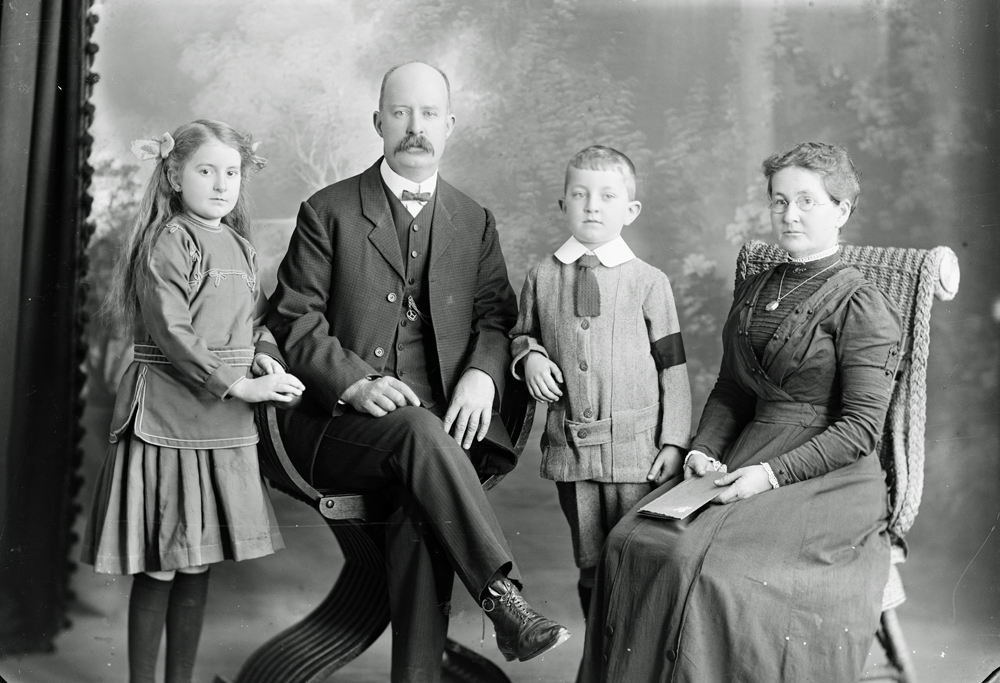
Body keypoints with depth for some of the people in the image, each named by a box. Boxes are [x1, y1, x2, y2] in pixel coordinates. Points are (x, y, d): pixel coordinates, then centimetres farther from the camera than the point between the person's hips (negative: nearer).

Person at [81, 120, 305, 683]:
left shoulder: (239, 246, 15)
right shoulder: (167, 242, -8)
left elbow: (256, 322, 15)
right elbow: (171, 333, -17)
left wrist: (269, 362, -5)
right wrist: (235, 384, -21)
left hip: (226, 426, 7)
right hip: (168, 420, -7)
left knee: (198, 564, 14)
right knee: (158, 569, 1)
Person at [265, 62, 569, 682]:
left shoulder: (475, 221, 18)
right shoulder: (328, 211, 8)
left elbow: (496, 317, 13)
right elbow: (294, 320, 1)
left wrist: (483, 374, -10)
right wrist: (356, 382, -16)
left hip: (442, 420, 2)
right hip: (340, 420, -2)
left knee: (423, 513, -29)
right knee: (420, 430, -35)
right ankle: (505, 599, -33)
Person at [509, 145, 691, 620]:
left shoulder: (648, 282, -2)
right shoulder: (542, 278, 5)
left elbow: (672, 366, -1)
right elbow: (521, 334, 20)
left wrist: (674, 440, -5)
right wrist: (529, 355, -3)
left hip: (637, 449, -2)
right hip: (569, 447, 3)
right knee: (590, 565, 13)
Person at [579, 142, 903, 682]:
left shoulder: (862, 307, -6)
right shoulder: (752, 293, 14)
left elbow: (862, 427, -11)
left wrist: (771, 473, -18)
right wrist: (703, 450, 1)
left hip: (829, 475, -6)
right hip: (744, 457, 6)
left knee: (717, 568, -28)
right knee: (636, 544, -16)